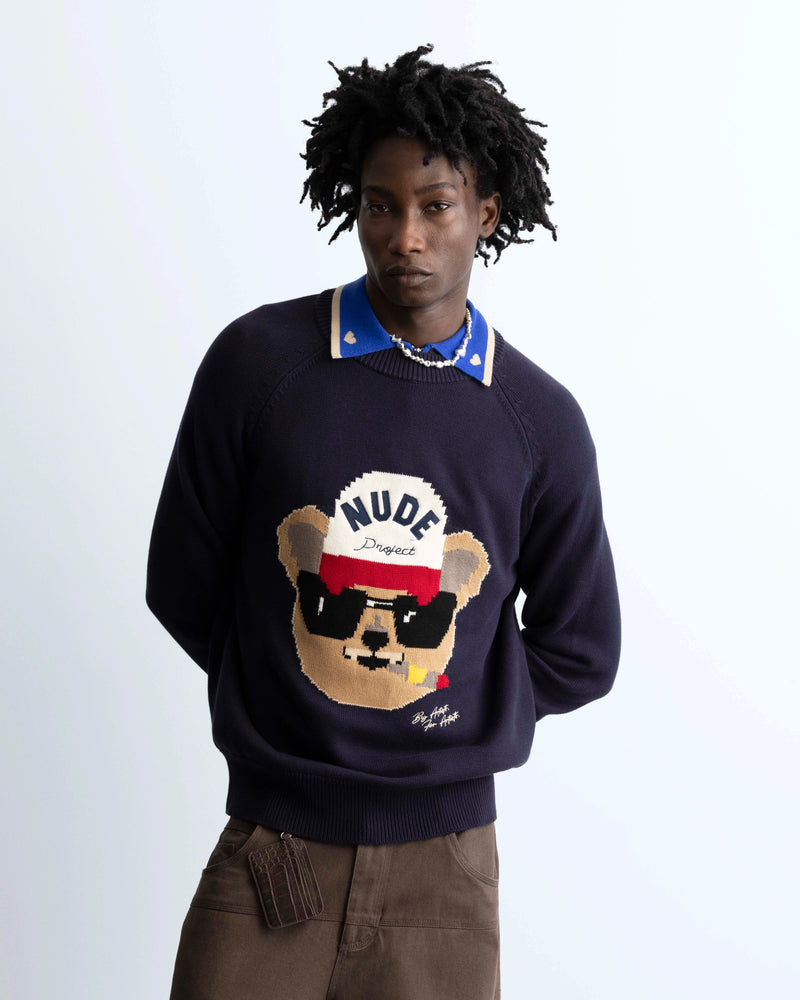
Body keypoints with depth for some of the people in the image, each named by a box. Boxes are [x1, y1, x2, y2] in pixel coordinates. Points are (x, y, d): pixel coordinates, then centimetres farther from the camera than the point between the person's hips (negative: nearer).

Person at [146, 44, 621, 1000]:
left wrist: (450, 715, 2)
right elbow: (182, 586, 3)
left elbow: (577, 655, 8)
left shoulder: (541, 420, -1)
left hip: (443, 860, 1)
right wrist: (273, 699, 4)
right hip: (271, 845, -1)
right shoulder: (257, 359, -4)